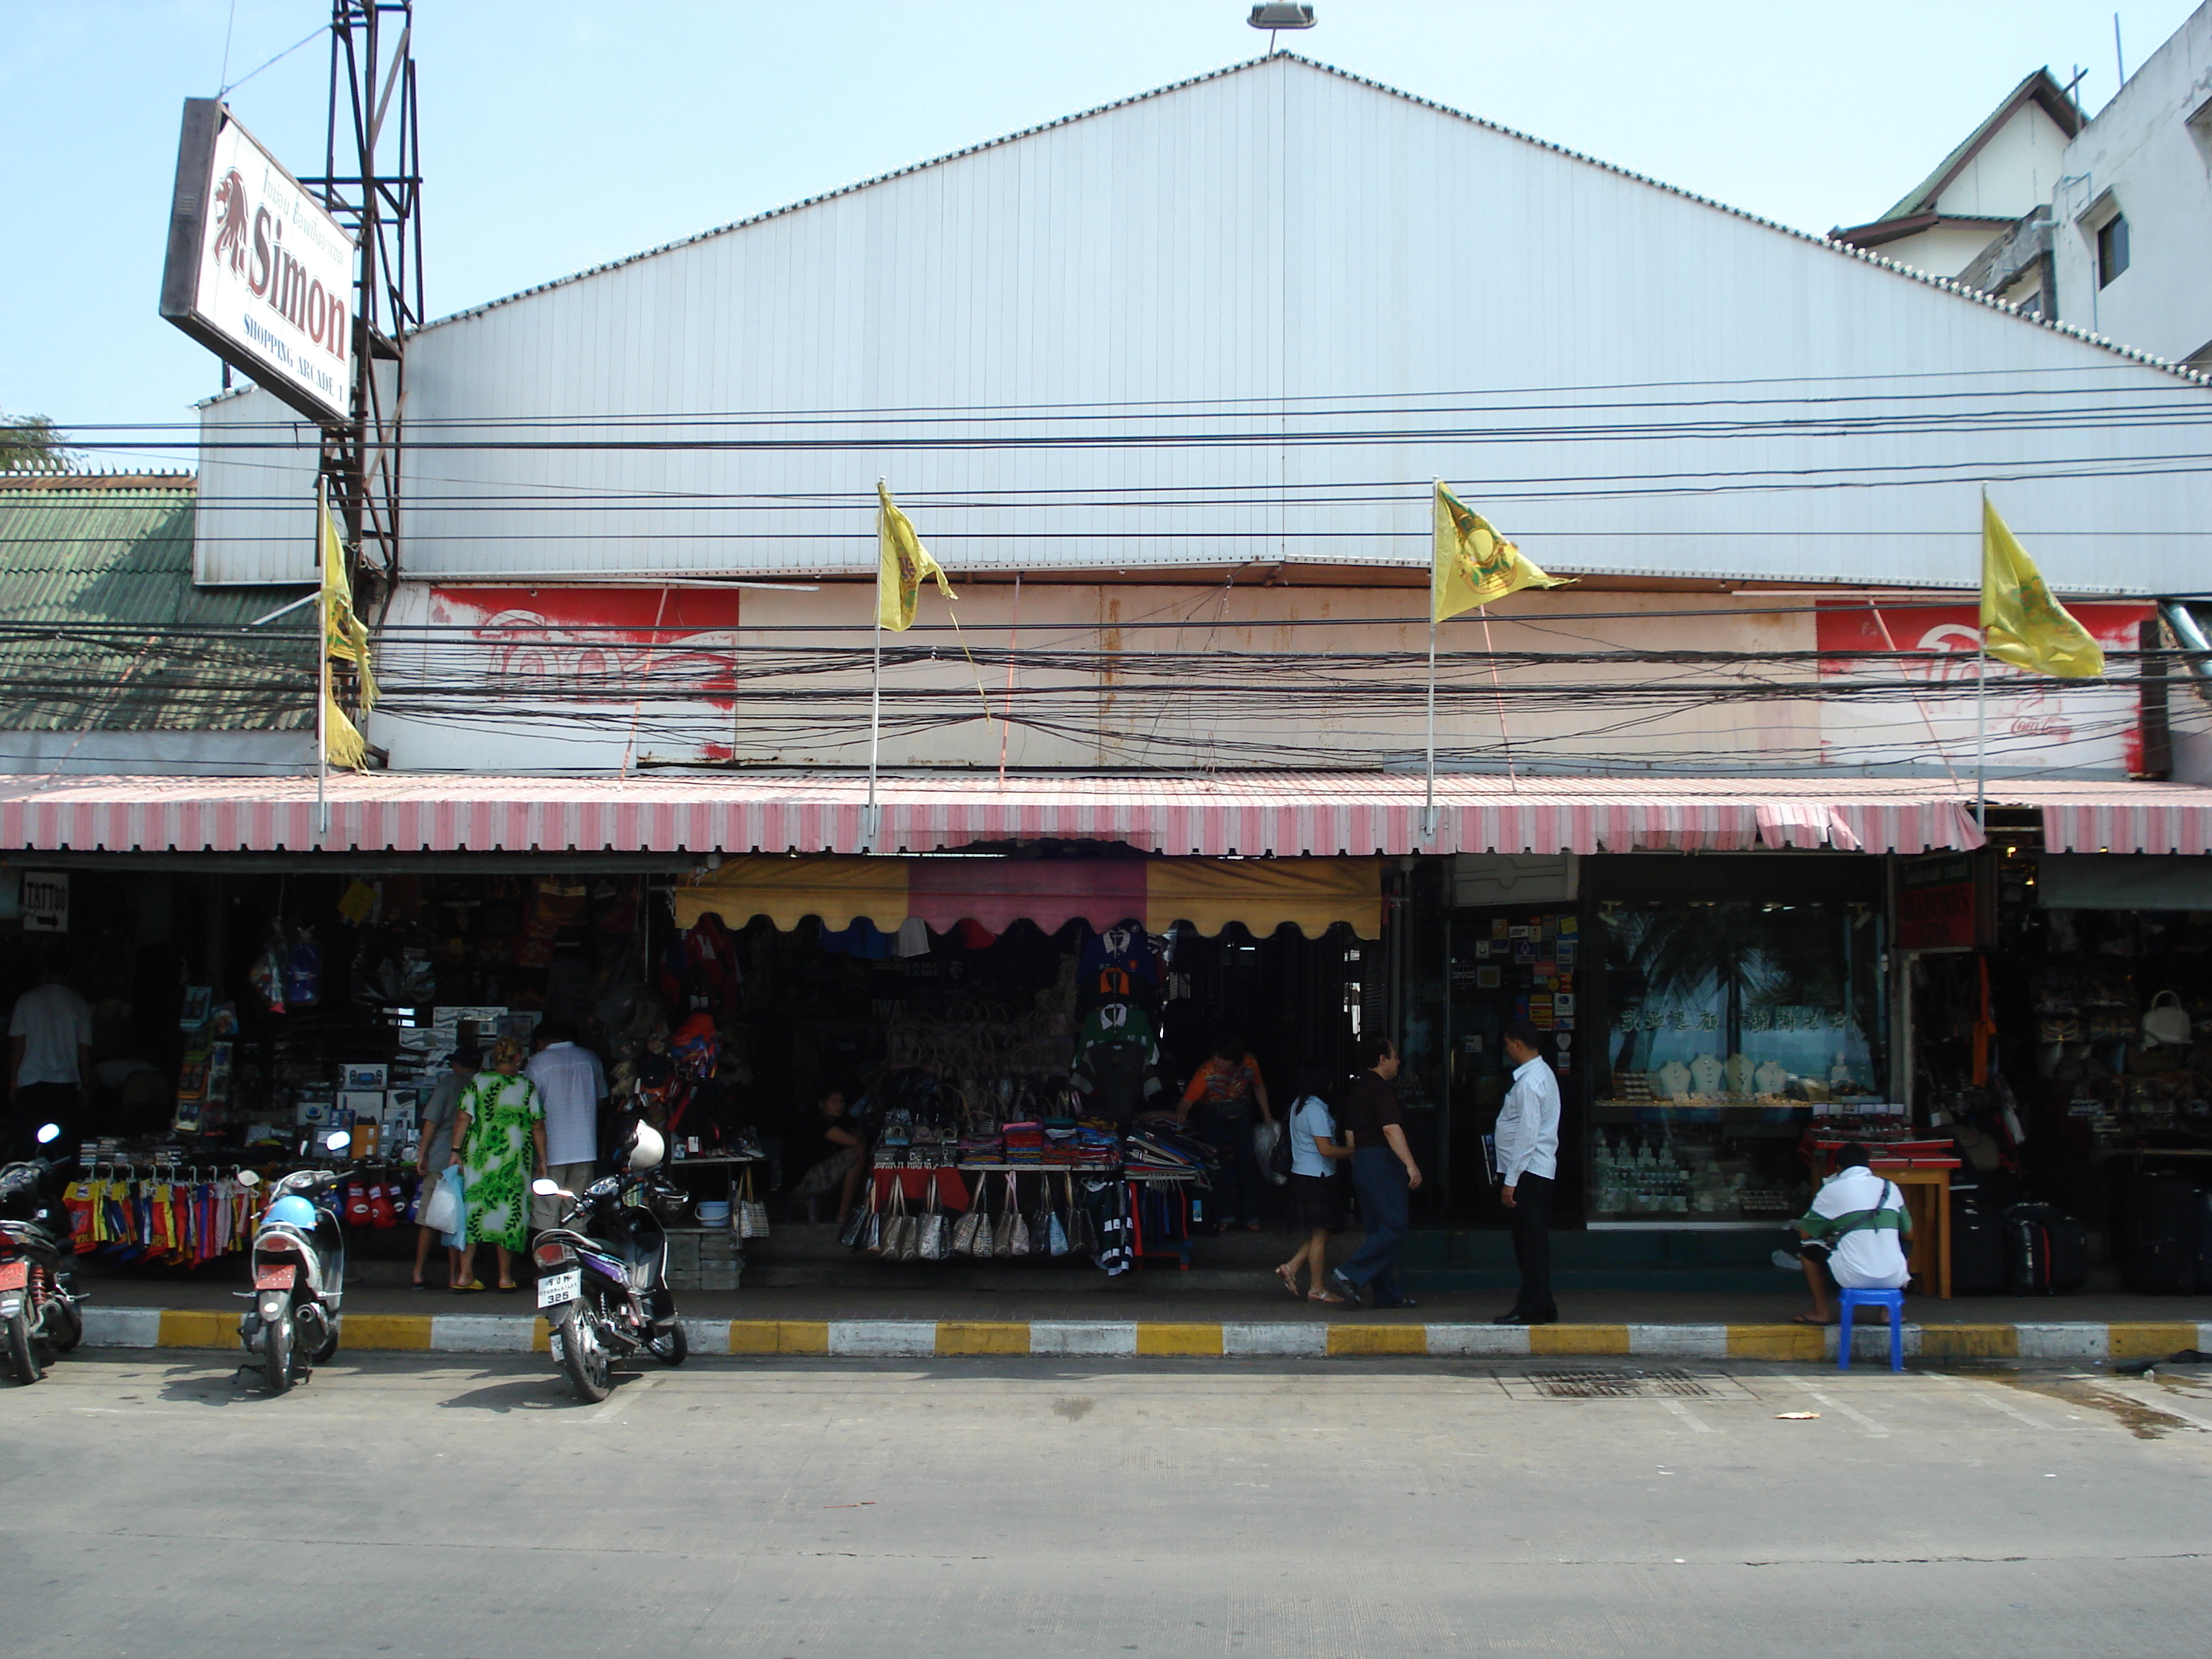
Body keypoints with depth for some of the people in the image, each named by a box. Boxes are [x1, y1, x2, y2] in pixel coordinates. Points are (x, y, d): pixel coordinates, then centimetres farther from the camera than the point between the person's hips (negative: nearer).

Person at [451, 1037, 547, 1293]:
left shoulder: (478, 1081, 0)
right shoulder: (527, 1087, -1)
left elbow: (463, 1118, -4)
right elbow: (538, 1126, 1)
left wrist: (456, 1151, 1)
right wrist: (542, 1159, 9)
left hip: (478, 1159, 1)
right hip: (514, 1163, -1)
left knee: (473, 1210, 7)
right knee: (509, 1213, 8)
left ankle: (465, 1274, 5)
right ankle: (505, 1277, 13)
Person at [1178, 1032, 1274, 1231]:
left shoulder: (1249, 1064, -21)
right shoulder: (1206, 1072, -31)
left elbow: (1259, 1087, 0)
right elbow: (1188, 1099, -36)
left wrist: (1267, 1115, 2)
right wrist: (1182, 1113, -57)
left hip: (1240, 1112, 2)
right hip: (1212, 1115, -2)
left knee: (1247, 1161, 1)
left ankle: (1250, 1216, 10)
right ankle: (1223, 1215, 7)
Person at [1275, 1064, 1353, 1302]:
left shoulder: (1298, 1105, 11)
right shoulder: (1316, 1110, -18)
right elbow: (1326, 1149, -22)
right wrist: (1354, 1151, -10)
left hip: (1302, 1174, 10)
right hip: (1317, 1177, -10)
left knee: (1319, 1233, 16)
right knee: (1320, 1234, -1)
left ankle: (1290, 1268, 11)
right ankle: (1317, 1288, 4)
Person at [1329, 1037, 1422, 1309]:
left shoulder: (1357, 1090, 18)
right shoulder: (1381, 1089, -11)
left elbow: (1350, 1134, 21)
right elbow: (1391, 1130, -21)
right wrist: (1411, 1165, -23)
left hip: (1362, 1163, 10)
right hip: (1382, 1163, -10)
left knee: (1379, 1229, 11)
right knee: (1395, 1227, -10)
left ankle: (1387, 1294, 11)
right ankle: (1351, 1274, -17)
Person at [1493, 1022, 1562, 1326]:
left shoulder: (1529, 1081, -16)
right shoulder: (1542, 1073, 16)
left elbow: (1527, 1135, -21)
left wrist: (1511, 1181, -19)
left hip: (1528, 1172, -10)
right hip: (1539, 1171, 10)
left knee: (1530, 1242, -6)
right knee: (1533, 1241, 13)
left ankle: (1531, 1309, -2)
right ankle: (1542, 1307, 18)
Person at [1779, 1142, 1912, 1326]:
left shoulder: (1832, 1190, 2)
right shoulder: (1890, 1188, 11)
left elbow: (1805, 1234, 10)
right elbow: (1908, 1234, 21)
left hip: (1854, 1279, -3)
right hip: (1893, 1280, 4)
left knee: (1808, 1248, 19)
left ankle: (1822, 1312, 20)